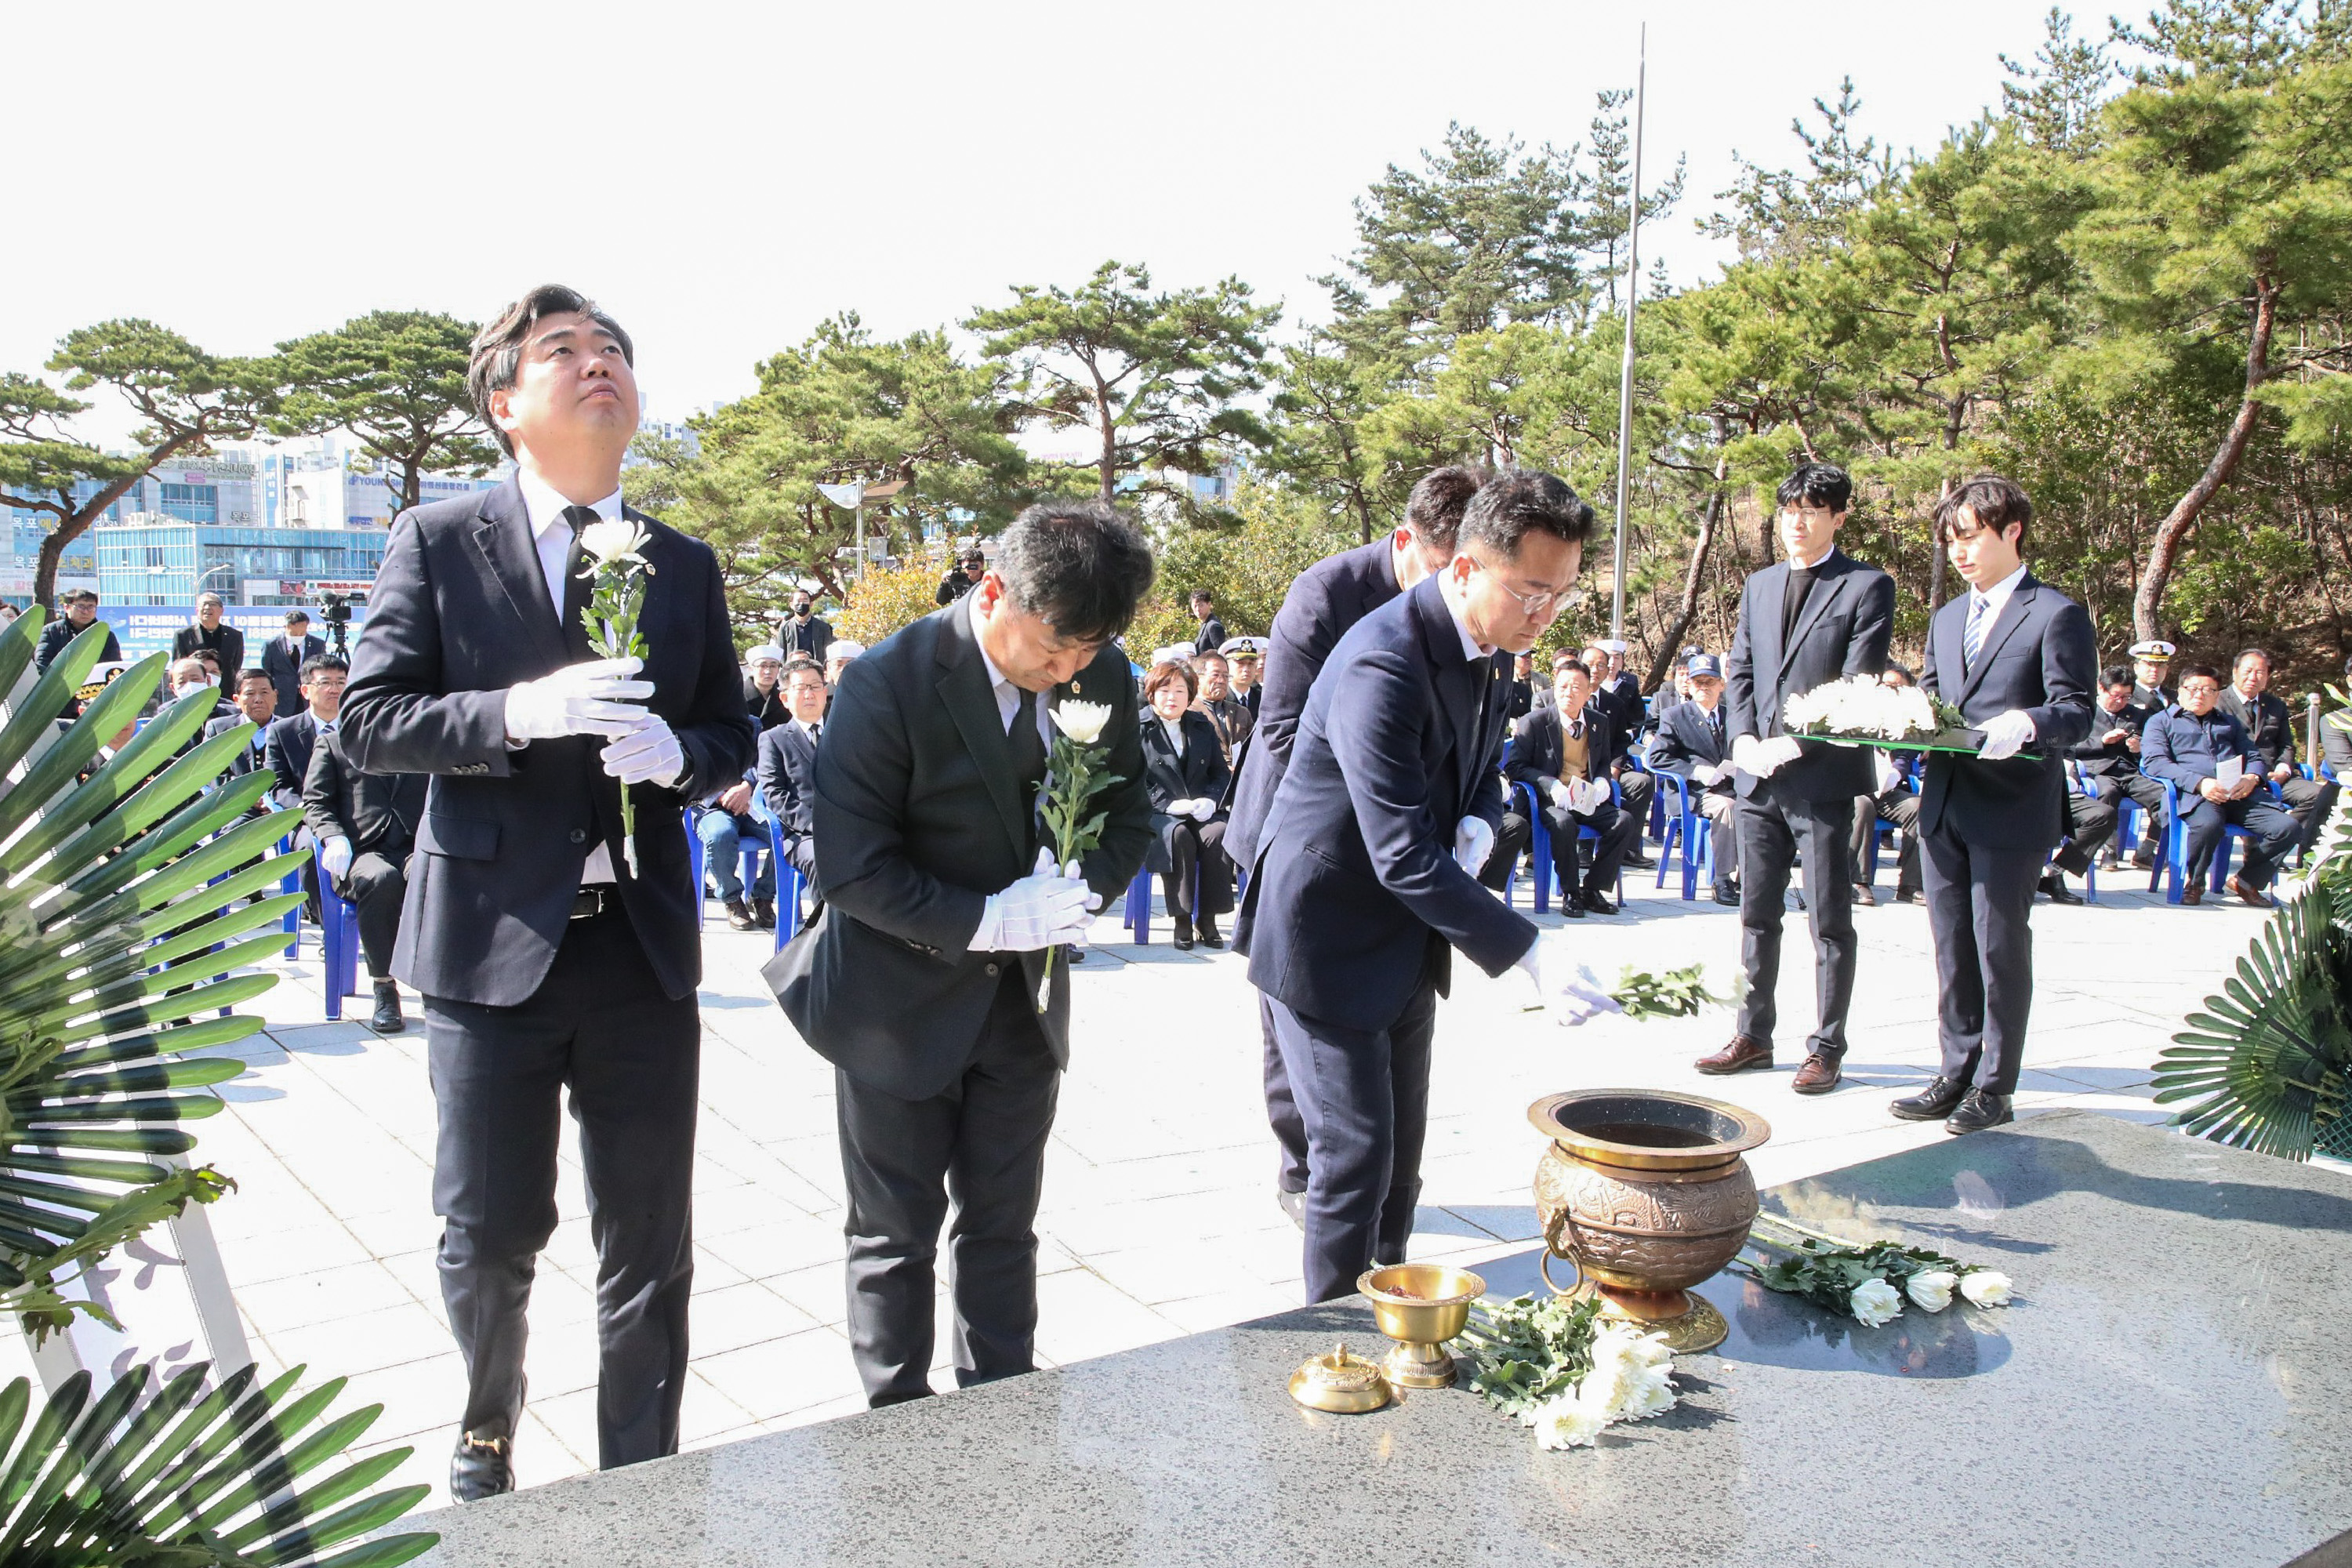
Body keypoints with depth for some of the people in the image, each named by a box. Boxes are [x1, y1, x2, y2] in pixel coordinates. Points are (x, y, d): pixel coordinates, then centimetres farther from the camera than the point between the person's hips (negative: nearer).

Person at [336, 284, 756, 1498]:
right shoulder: (438, 542, 0)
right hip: (492, 941, -2)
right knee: (490, 1235, 12)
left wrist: (678, 754, -11)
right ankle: (487, 1434, 41)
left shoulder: (685, 566, 10)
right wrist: (519, 711, -21)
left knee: (650, 1250, 9)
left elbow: (731, 736, 12)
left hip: (643, 944, 3)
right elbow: (368, 722, -5)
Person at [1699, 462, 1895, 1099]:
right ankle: (1753, 1036, 22)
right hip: (1758, 778, 6)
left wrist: (1796, 744, -16)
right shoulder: (1759, 586, 15)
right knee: (1756, 914, 12)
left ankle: (1827, 1048, 12)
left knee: (1830, 922, 3)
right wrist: (1744, 737, -2)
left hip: (1824, 777, -5)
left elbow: (1859, 684, -10)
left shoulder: (1867, 587, -3)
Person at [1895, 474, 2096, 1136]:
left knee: (2000, 946, 0)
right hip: (1944, 805, 7)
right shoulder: (1947, 618, 19)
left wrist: (2027, 724, -30)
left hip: (2012, 809, -7)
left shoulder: (2056, 615, -4)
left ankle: (1995, 1087, 10)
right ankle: (1956, 1075, 21)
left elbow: (2076, 711, -10)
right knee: (1952, 949, 11)